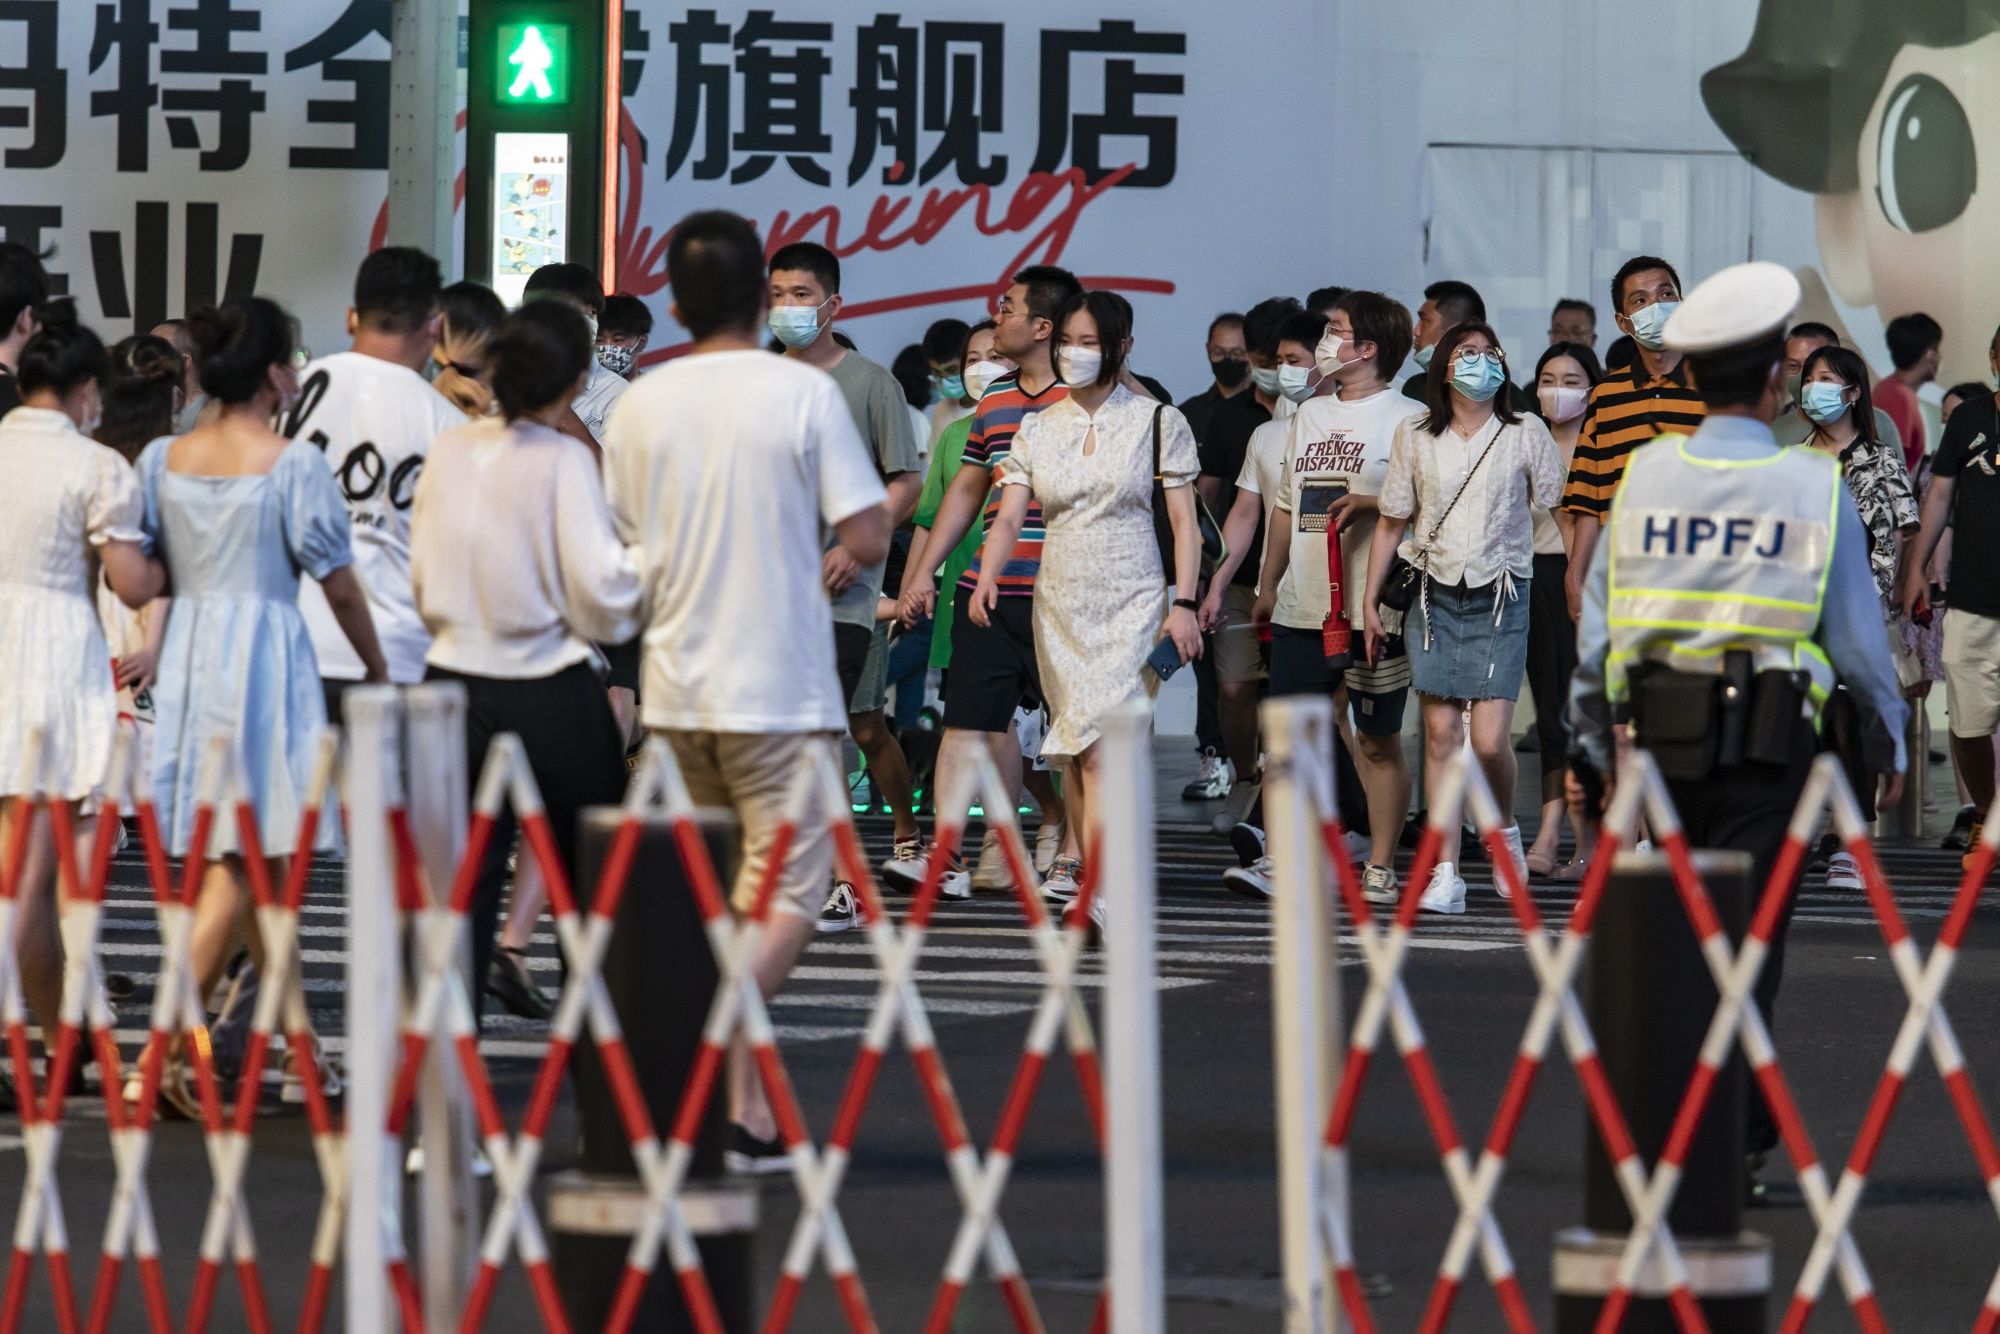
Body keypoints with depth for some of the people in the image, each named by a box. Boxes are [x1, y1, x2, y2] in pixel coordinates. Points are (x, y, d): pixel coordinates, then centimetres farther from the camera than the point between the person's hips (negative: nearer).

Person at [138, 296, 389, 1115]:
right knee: (240, 869, -4)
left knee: (248, 859, 16)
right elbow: (339, 585, -6)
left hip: (185, 658, 6)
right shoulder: (292, 464, -10)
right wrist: (375, 668, 7)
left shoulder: (163, 460, 5)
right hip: (266, 658, -6)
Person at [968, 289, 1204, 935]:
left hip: (1132, 602, -4)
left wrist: (1184, 603, -10)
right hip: (1060, 603, 4)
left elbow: (1184, 522, 1)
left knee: (1099, 742, -19)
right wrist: (986, 582, -18)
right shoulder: (1036, 431, 10)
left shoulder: (1157, 422, 1)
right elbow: (1008, 517, 1)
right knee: (1074, 752, 5)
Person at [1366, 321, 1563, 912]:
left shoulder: (1526, 434, 1)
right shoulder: (1415, 436, 6)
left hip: (1500, 596, -2)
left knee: (1490, 740, -11)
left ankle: (1505, 829, 20)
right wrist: (1371, 601, 9)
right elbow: (1392, 523, 12)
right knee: (1441, 733, -2)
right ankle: (1445, 873, 1)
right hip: (1435, 594, 2)